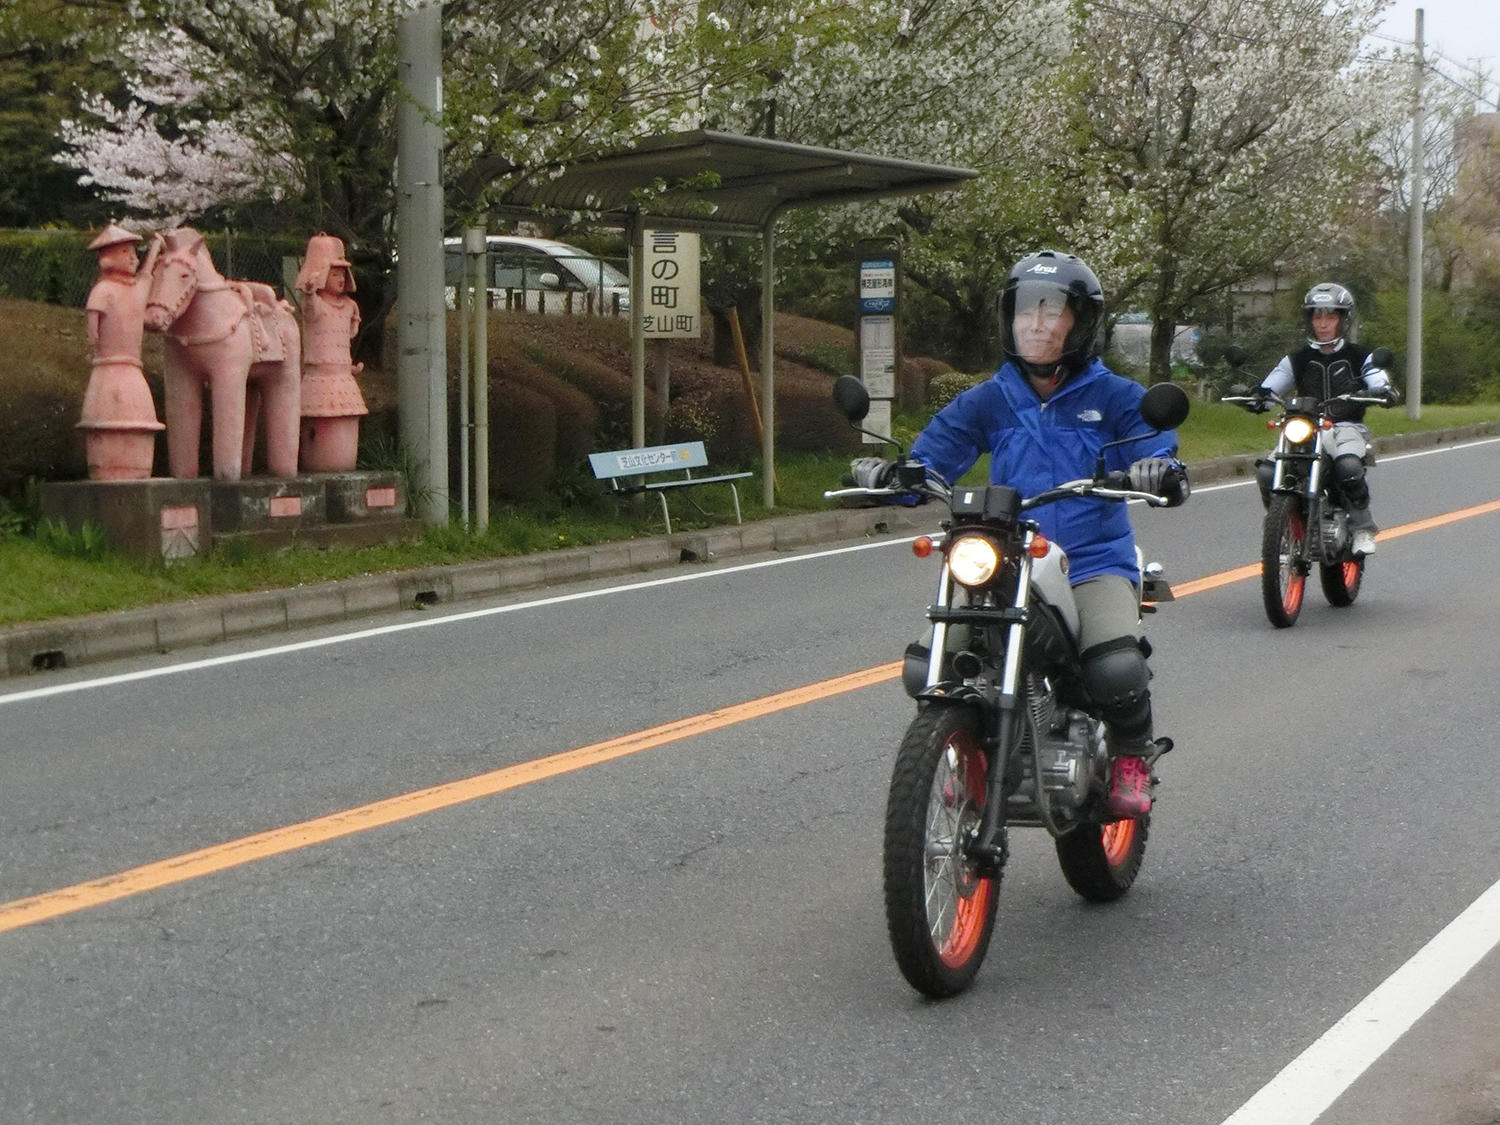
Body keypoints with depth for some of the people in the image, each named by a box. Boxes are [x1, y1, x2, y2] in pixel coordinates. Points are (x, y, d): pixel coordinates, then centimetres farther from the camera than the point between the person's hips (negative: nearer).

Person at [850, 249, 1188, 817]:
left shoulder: (1115, 397, 4)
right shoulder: (987, 401, 10)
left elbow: (1157, 449, -7)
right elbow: (932, 455, 1)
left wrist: (1160, 471, -32)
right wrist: (888, 474, -20)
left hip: (1094, 563, -2)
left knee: (1117, 671, -28)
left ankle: (1132, 756, 7)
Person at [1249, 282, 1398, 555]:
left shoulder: (1359, 356, 9)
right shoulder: (1298, 359, 15)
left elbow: (1389, 393, -2)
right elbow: (1268, 388, 10)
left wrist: (1369, 394, -26)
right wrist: (1256, 398, -15)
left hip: (1347, 428, -3)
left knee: (1348, 465, -37)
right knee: (1266, 472, -22)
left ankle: (1363, 527, -18)